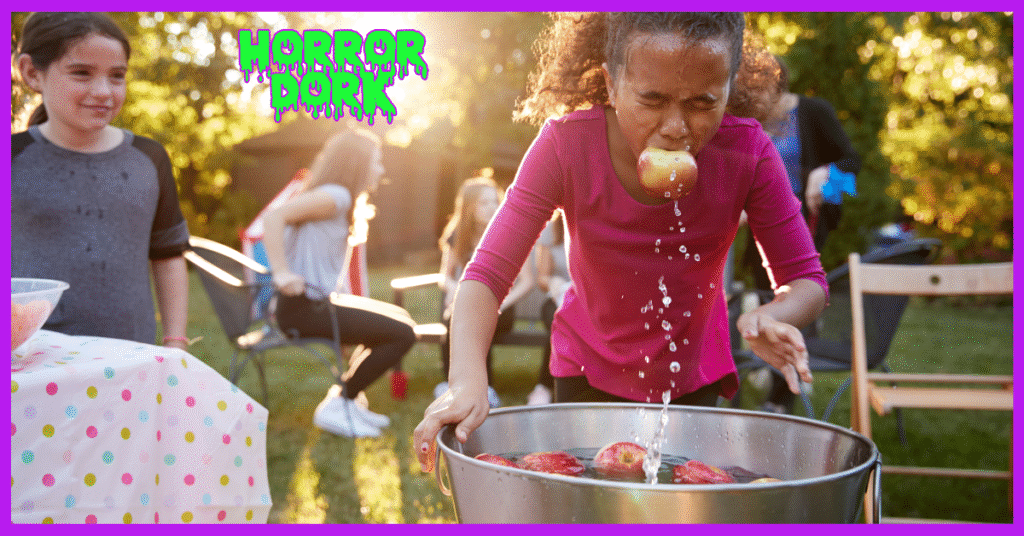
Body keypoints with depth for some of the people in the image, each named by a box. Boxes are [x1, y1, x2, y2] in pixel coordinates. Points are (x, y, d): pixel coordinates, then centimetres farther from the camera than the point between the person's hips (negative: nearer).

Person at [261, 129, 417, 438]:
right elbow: (274, 217, -26)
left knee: (400, 318, 21)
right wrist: (282, 273, -28)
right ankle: (336, 406, -6)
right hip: (303, 307, -11)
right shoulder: (336, 196, -14)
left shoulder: (341, 199, 17)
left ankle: (347, 397, 21)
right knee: (403, 334, -16)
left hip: (320, 300, 11)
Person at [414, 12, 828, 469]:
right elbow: (488, 273, -30)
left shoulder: (748, 153, -25)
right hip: (589, 373, 0)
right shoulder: (567, 146, -28)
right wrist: (467, 380, -48)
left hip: (694, 376, 1)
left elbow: (807, 280, -17)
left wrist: (773, 319, -42)